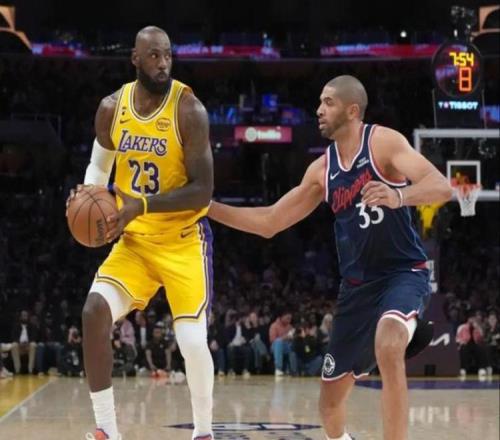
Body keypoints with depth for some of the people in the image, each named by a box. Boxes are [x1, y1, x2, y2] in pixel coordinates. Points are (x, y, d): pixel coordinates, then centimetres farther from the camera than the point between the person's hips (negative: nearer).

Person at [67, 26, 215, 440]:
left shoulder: (189, 110, -18)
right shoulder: (111, 108, -2)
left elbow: (203, 191, -21)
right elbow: (100, 164, 16)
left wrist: (142, 205, -31)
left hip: (183, 240, -4)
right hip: (134, 239, 4)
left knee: (192, 340, -15)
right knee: (95, 311, -16)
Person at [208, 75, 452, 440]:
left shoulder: (383, 142, -12)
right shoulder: (322, 170, 6)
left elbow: (442, 187, -24)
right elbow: (269, 223, 12)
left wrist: (399, 196, -44)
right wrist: (208, 207, 4)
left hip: (404, 273, -6)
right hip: (357, 284, 6)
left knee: (388, 348, -37)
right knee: (330, 398, 10)